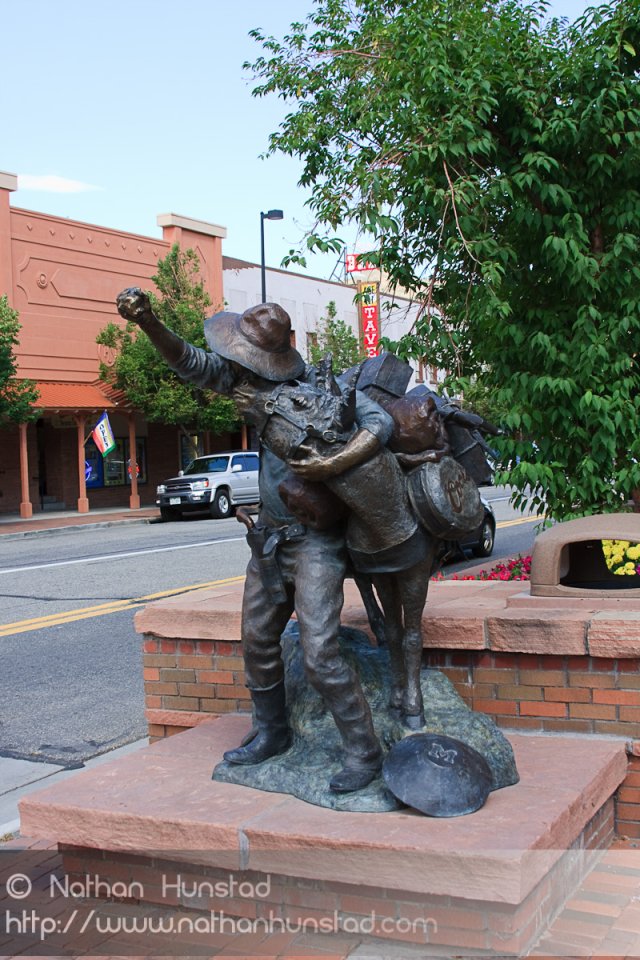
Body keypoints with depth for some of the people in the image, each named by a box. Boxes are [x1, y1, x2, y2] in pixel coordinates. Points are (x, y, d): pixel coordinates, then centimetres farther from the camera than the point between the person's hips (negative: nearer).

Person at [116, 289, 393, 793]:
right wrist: (148, 322, -18)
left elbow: (380, 422, -20)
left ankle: (364, 752, -1)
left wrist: (335, 464, -35)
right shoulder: (251, 380, 4)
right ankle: (272, 733, 35)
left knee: (319, 652, -13)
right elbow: (190, 362, -2)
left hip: (316, 539, -7)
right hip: (270, 537, 7)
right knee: (257, 641, 15)